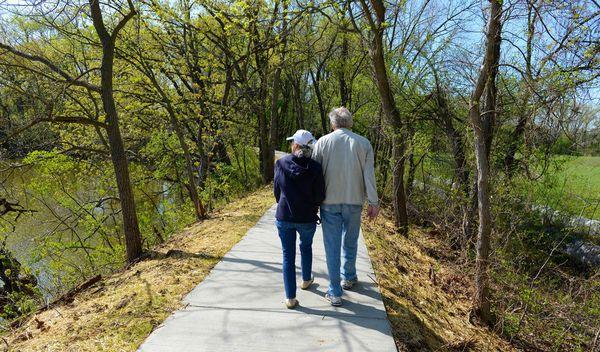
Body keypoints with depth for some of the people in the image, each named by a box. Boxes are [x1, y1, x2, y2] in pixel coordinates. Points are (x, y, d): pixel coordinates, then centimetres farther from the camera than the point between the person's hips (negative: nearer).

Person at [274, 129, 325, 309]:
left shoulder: (280, 164, -8)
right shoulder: (315, 168, -13)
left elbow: (277, 190, 2)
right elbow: (320, 196, -8)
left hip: (283, 217, 0)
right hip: (307, 218, 0)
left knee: (288, 255, 10)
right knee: (306, 247, 27)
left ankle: (290, 298, 11)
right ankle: (306, 280, 45)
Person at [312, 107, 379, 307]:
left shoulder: (323, 142, -4)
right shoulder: (363, 143, -2)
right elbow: (369, 175, -3)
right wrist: (374, 202, 3)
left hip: (329, 202, -1)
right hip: (354, 202, 2)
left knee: (332, 246, 7)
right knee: (350, 242, 20)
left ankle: (334, 292, 12)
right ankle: (348, 278, 39)